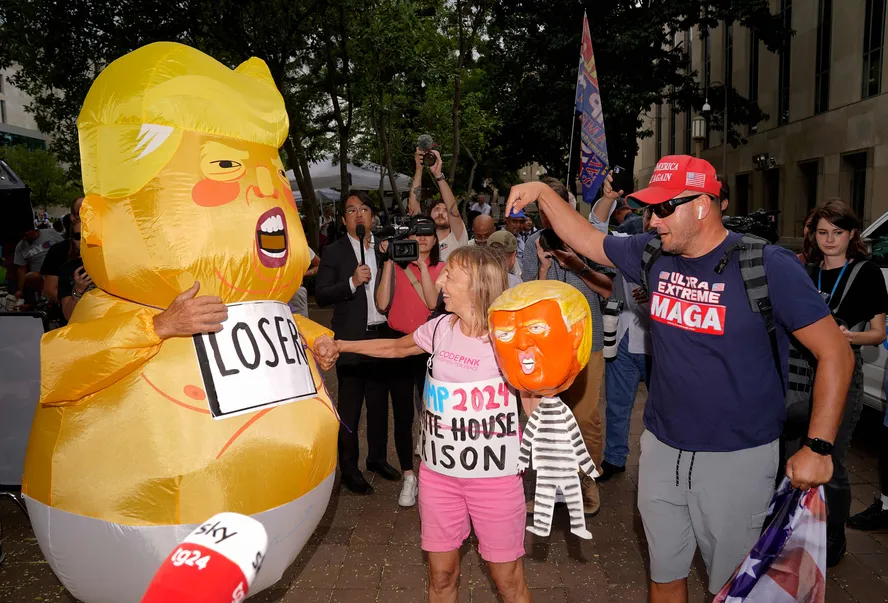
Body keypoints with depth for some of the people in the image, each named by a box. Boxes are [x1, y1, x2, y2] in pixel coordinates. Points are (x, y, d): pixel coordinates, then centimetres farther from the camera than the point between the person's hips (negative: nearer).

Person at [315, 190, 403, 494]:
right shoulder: (334, 252, -2)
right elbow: (321, 295, -10)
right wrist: (352, 282, -20)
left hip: (383, 336, 4)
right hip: (351, 340, -4)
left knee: (379, 403, 16)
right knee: (349, 408, 4)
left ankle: (377, 458, 33)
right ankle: (349, 469, 17)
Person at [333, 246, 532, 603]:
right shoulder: (441, 328, -1)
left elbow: (535, 411, -10)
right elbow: (395, 348, 18)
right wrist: (341, 346, 17)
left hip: (494, 477, -4)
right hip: (438, 473, 4)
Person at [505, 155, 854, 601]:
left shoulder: (768, 266, -16)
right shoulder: (653, 255, -2)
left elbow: (836, 352, -12)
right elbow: (586, 239, 11)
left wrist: (818, 447, -14)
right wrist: (543, 192, 1)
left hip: (737, 458, -4)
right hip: (662, 448, 5)